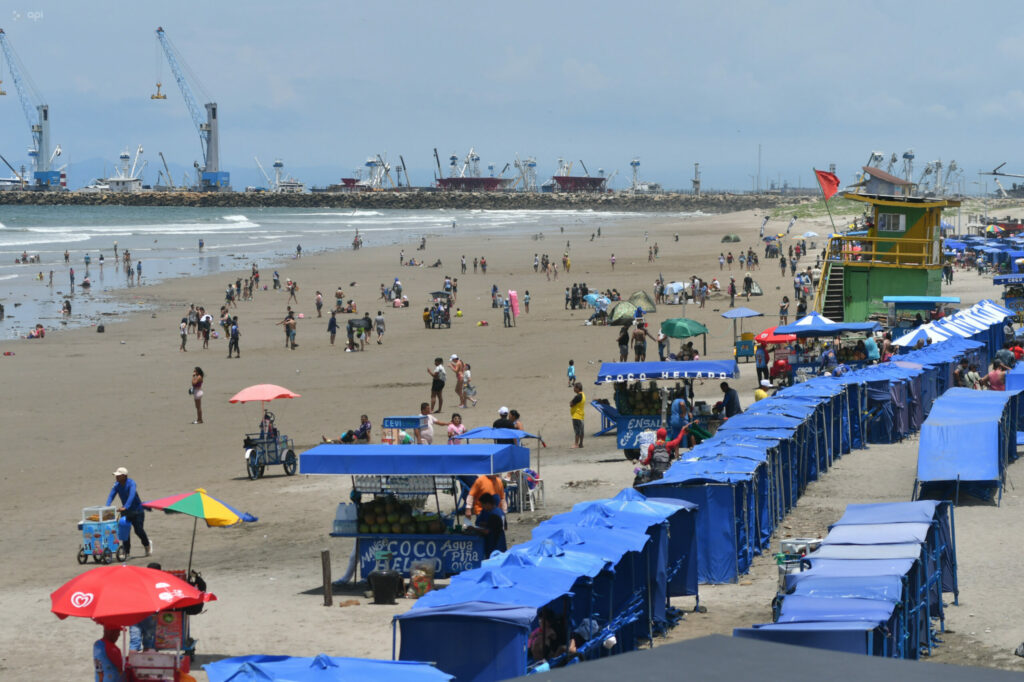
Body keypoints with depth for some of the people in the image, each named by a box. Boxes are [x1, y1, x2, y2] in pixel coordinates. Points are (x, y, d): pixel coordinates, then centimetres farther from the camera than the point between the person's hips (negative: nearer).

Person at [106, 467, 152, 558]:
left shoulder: (131, 484, -23)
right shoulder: (117, 485, -5)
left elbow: (131, 496, -36)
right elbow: (111, 495, -12)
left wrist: (125, 507, -51)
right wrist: (107, 507, -31)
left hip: (137, 510, -5)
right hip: (126, 511, 5)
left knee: (138, 529, -7)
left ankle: (147, 544, 21)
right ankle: (126, 552, 3)